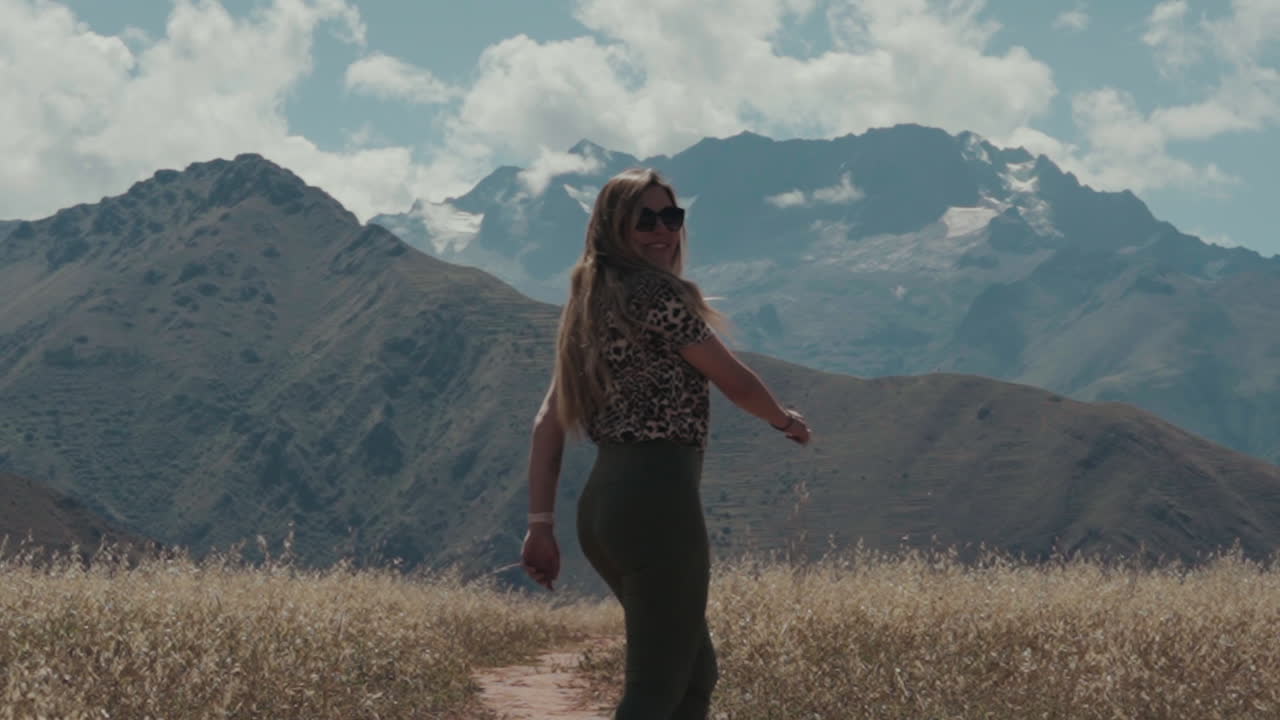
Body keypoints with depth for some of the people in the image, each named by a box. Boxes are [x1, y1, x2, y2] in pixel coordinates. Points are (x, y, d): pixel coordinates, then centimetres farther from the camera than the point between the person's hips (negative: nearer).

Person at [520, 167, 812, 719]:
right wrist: (786, 421, 20)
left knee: (695, 671, 20)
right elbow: (735, 381, 0)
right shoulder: (657, 292, -8)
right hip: (658, 497, -9)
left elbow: (548, 422, 12)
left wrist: (541, 523, 9)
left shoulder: (590, 305, 17)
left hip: (602, 502, 9)